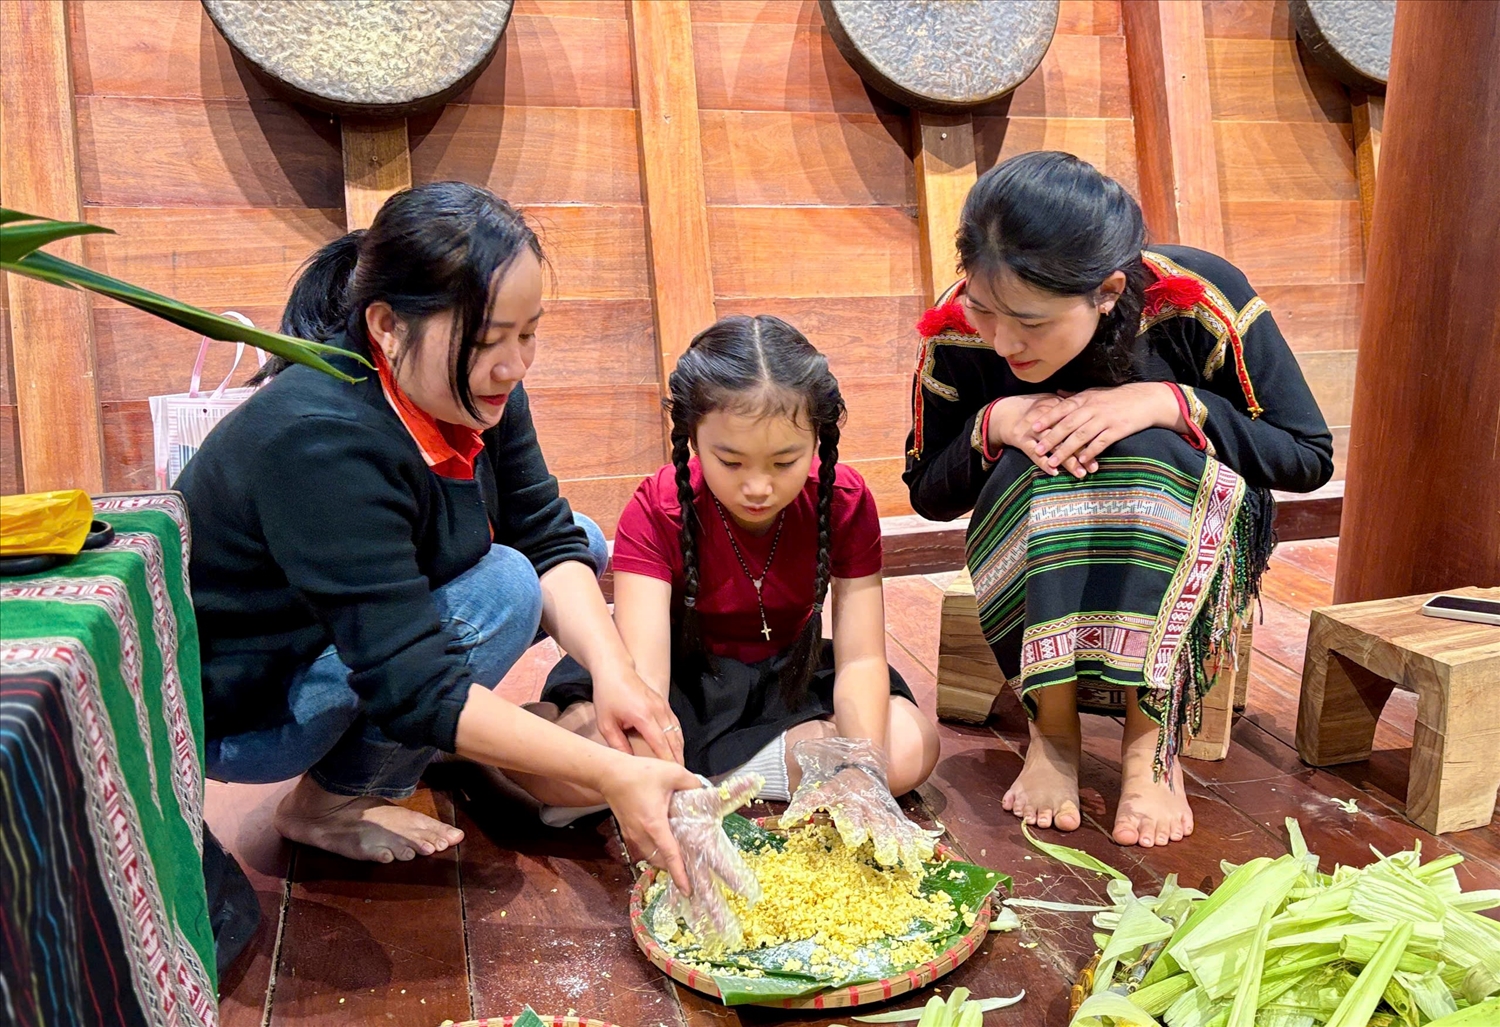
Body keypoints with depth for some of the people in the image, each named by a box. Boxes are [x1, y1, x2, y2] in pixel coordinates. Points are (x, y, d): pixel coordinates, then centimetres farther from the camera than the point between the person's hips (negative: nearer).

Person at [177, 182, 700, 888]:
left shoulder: (475, 389, -12)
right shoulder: (320, 443, -36)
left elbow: (548, 535, -11)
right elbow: (410, 689, -38)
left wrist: (611, 669, -29)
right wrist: (609, 776, -41)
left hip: (356, 630, 8)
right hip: (229, 709, -7)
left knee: (583, 542, 0)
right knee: (503, 586, -27)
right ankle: (326, 805, -7)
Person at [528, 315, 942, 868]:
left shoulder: (844, 501, -17)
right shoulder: (657, 512, -23)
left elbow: (860, 658, -19)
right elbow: (641, 669, -35)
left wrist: (863, 772, -39)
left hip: (786, 676, 3)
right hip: (684, 678, -2)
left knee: (911, 747, -25)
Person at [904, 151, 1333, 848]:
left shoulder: (1200, 297, -21)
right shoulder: (957, 332, -17)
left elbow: (1310, 457, -13)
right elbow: (927, 493, -4)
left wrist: (1171, 405, -29)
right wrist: (993, 425, -25)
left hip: (1185, 544, -1)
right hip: (1027, 556, 1)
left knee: (1144, 449, -33)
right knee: (1045, 462, -32)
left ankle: (1151, 741, -27)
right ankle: (1053, 732, -20)